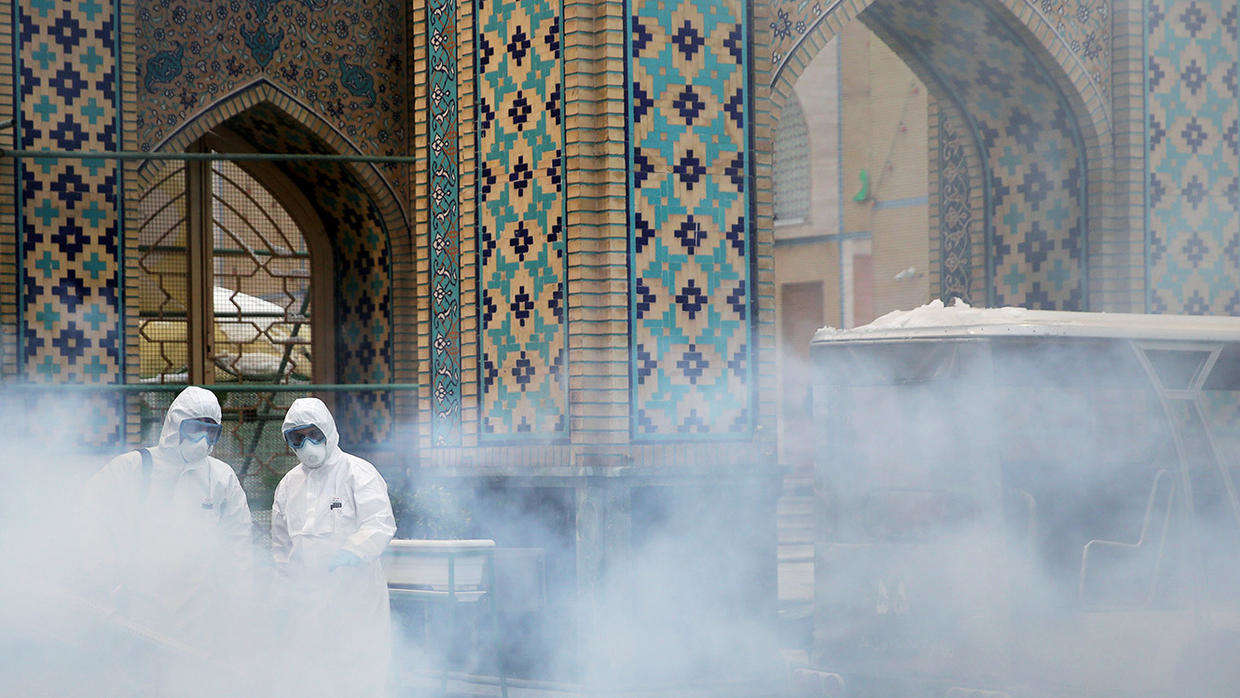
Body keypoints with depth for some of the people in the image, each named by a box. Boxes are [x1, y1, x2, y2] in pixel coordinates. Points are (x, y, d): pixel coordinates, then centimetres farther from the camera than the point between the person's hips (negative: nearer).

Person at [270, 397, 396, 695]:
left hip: (355, 597, -5)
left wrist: (352, 551, -29)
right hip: (305, 601, 5)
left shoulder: (358, 473, 0)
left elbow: (380, 524, -13)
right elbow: (281, 545, 24)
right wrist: (283, 590, 17)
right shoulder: (289, 484, 17)